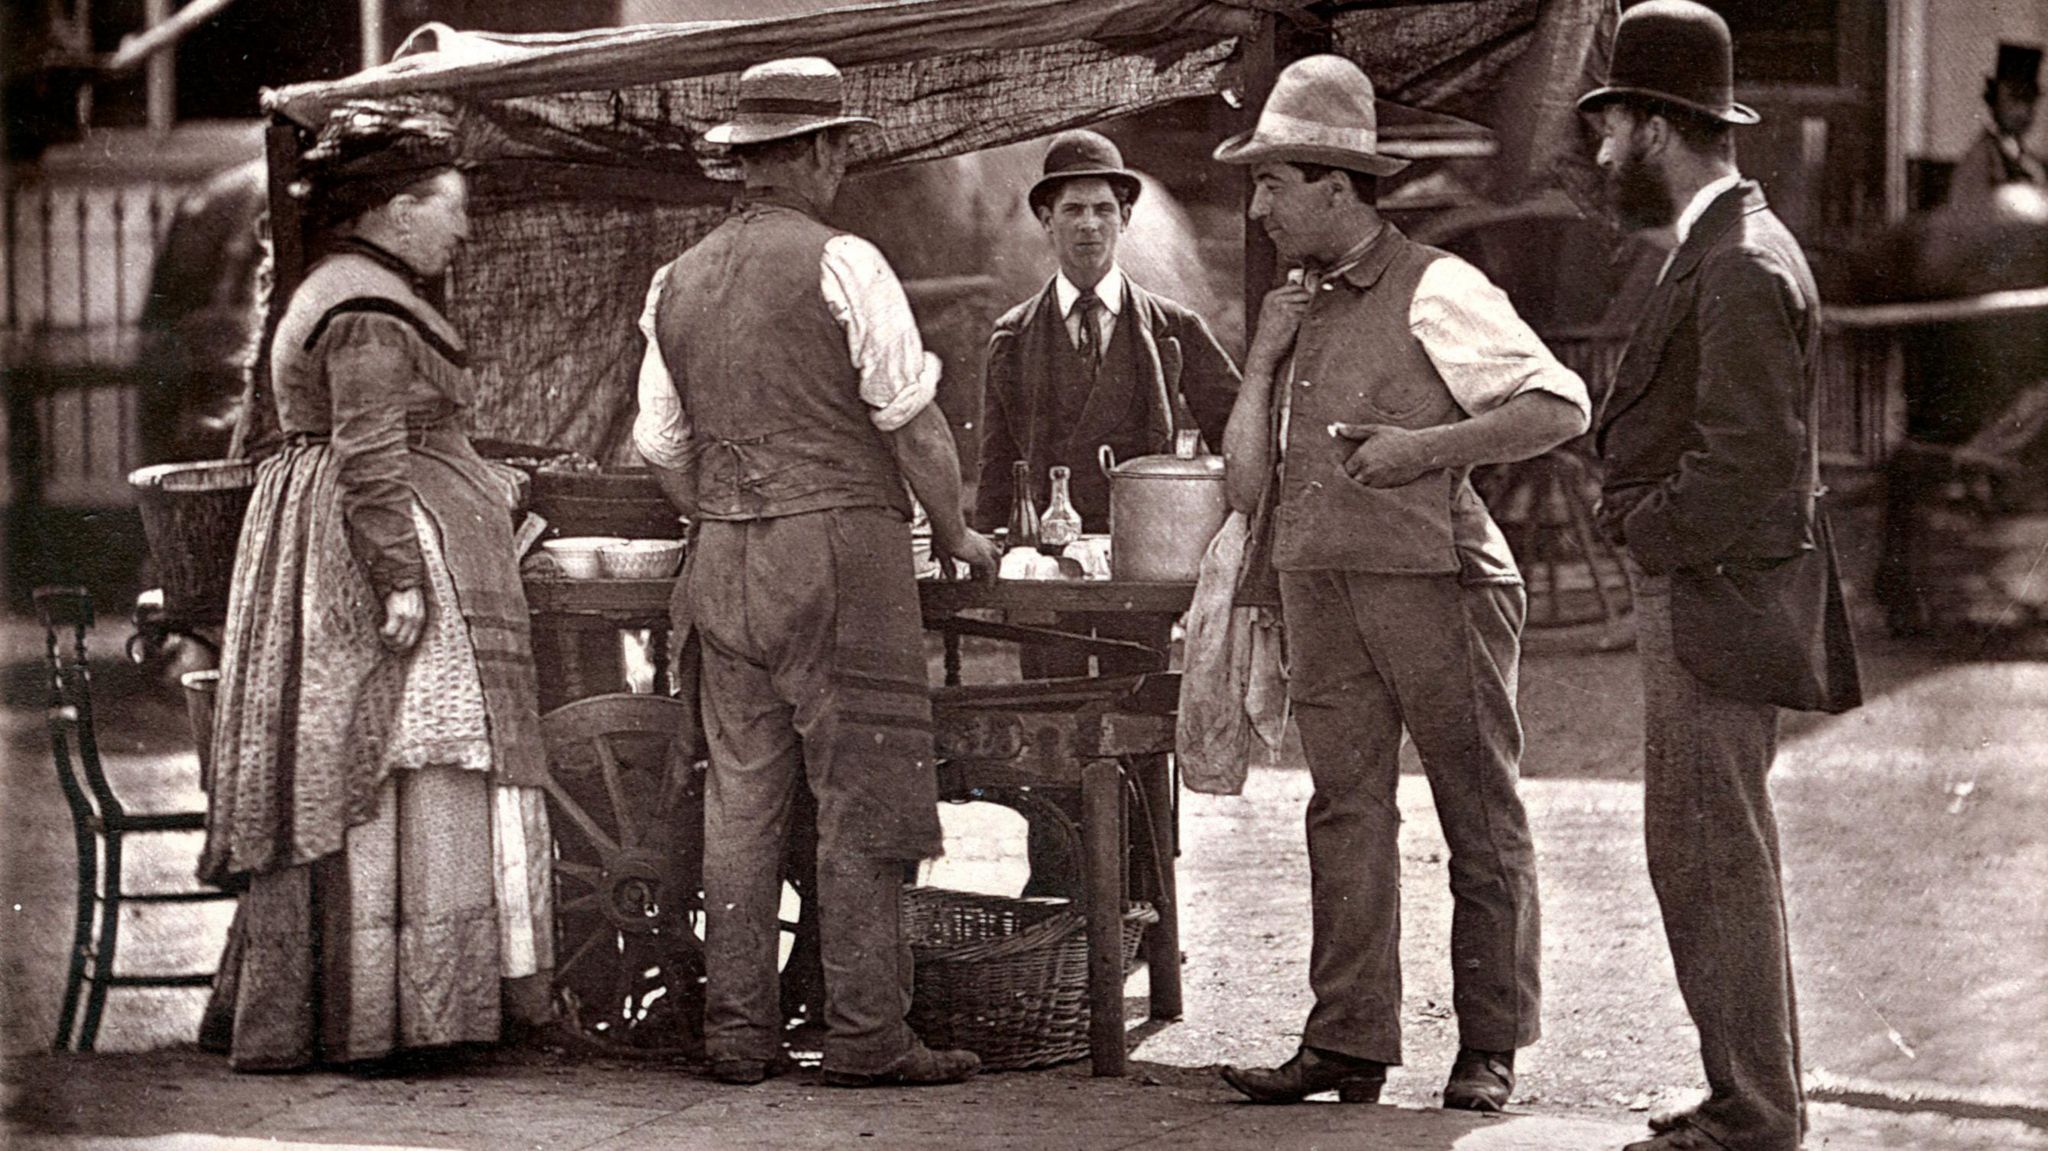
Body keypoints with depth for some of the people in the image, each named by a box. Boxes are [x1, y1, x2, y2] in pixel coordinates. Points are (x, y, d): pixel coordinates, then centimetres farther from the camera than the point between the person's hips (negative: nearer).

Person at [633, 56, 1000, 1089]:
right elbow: (914, 420, -8)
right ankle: (866, 1036, -4)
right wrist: (955, 533, 5)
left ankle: (737, 1034, 8)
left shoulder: (678, 282, 11)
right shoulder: (840, 265, -8)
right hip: (840, 542, -6)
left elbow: (664, 450, 15)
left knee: (741, 798, 8)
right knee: (860, 797, -3)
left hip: (725, 564, 6)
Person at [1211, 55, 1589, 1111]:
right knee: (1346, 812, 3)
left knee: (1480, 816, 2)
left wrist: (1427, 446, -16)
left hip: (1435, 579, -6)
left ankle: (1488, 1049, 7)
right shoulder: (1292, 302, 15)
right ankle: (1348, 1043, 3)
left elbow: (1561, 406, -10)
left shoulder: (1434, 292, -6)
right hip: (1320, 586, 6)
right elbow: (1246, 479, 13)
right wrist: (1264, 357, 2)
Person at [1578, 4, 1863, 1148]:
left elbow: (1746, 462, -23)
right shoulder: (1727, 249, 15)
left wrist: (1649, 528, -11)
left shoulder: (1742, 269, -18)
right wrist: (1649, 515, 11)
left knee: (1713, 859, -7)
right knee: (1717, 858, 16)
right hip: (1705, 596, 11)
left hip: (1716, 599, -11)